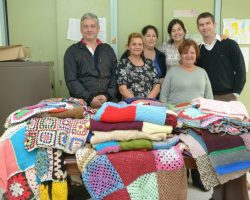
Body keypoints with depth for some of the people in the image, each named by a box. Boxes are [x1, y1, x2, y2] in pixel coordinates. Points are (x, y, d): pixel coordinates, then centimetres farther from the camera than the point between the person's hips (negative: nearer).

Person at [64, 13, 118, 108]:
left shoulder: (108, 50, 16)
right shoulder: (72, 51, 8)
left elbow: (115, 76, 9)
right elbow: (71, 81, -1)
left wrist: (107, 95, -7)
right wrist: (90, 98, -12)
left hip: (108, 101, 2)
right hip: (82, 103, -1)